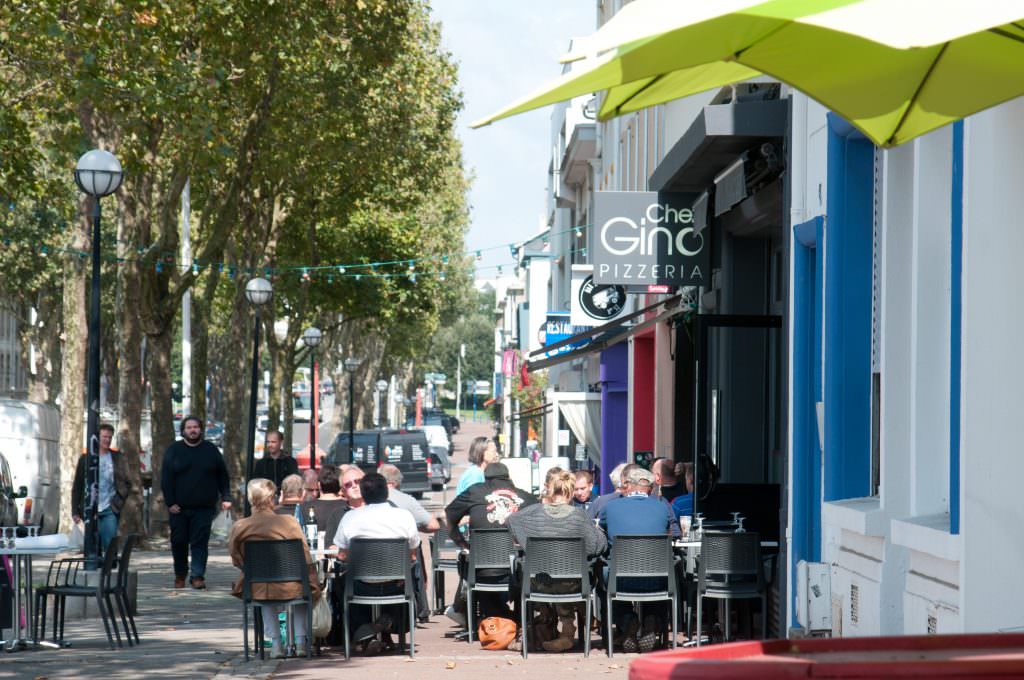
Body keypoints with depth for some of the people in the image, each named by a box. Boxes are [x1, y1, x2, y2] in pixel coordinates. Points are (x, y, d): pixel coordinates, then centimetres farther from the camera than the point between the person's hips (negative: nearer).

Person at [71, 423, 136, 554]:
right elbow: (77, 487, 7)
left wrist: (119, 501, -6)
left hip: (110, 510, 0)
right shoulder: (86, 459, 6)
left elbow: (127, 482, 10)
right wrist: (75, 511, 2)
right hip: (91, 510, 0)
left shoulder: (118, 458, 7)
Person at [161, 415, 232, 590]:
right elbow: (166, 479, 1)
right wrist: (170, 503, -7)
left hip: (204, 508, 0)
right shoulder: (174, 450, 4)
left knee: (200, 542, -7)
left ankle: (197, 576, -6)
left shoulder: (211, 450, 8)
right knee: (179, 542, 5)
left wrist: (225, 498, 2)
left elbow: (222, 476, 11)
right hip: (178, 508, 0)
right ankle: (180, 575, 20)